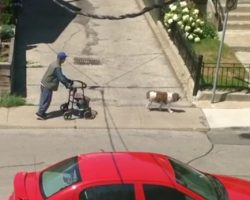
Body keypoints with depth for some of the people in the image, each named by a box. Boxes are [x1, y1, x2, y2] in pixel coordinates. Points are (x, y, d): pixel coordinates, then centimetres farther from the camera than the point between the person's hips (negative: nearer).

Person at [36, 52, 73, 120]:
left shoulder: (53, 64, 11)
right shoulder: (57, 67, -21)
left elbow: (61, 75, 18)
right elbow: (61, 78, -20)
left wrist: (69, 80, 20)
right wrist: (67, 85, -11)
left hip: (43, 83, 10)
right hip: (48, 86, -10)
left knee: (43, 99, 18)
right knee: (46, 100, -1)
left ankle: (41, 112, 28)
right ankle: (40, 113, 4)